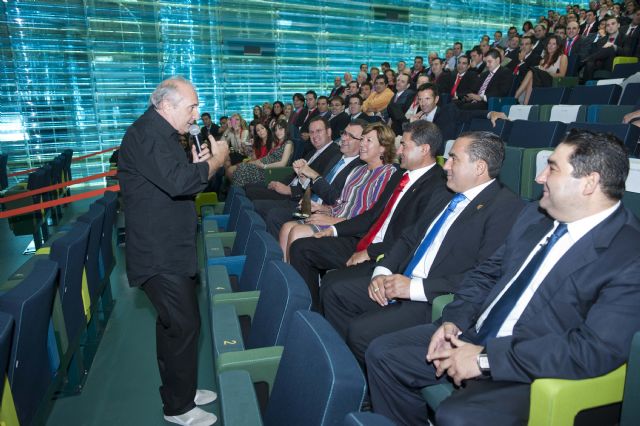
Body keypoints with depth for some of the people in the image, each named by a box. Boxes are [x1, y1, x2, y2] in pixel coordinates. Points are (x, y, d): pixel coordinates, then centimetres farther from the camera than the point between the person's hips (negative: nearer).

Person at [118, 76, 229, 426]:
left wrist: (199, 164, 2)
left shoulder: (159, 133, 16)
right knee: (185, 326, -3)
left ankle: (180, 391, 35)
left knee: (172, 323, 19)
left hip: (168, 249, 10)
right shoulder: (146, 133, -17)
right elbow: (178, 182, -30)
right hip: (160, 254, -10)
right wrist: (215, 160, -15)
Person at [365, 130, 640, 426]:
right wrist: (454, 319, -5)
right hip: (472, 335, 7)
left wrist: (486, 359, -23)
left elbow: (597, 350, -24)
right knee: (382, 353, 1)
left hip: (533, 371, -7)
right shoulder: (534, 215, 8)